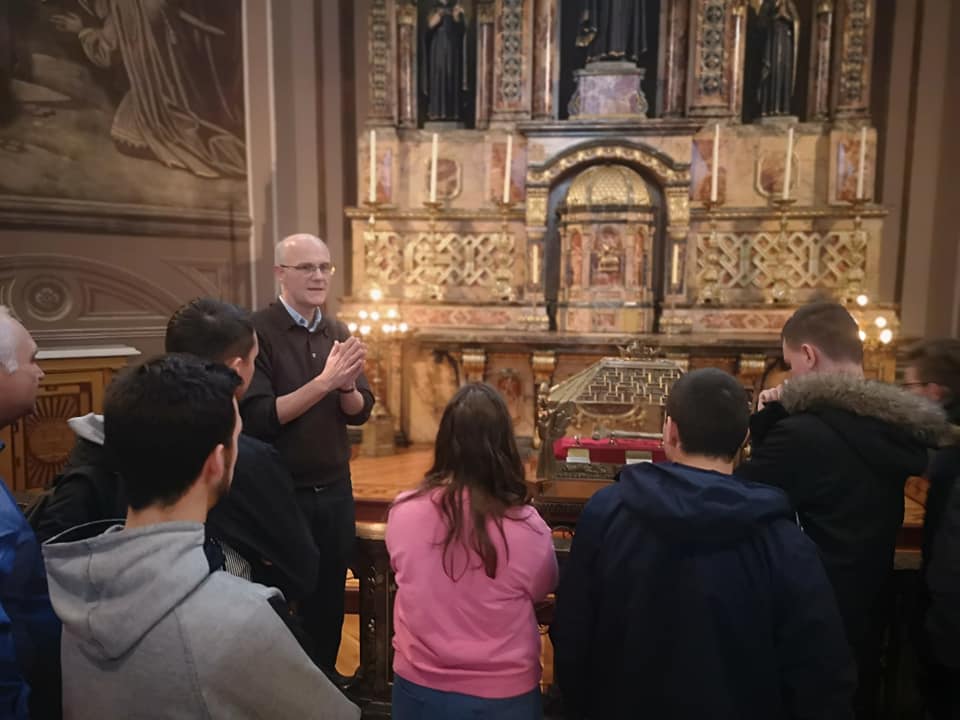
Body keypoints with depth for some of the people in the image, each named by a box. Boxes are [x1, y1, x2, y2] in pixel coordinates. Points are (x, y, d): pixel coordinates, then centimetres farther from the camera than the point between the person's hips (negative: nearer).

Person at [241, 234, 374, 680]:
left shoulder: (338, 334, 3)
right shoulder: (258, 333, -14)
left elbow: (360, 413, 2)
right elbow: (259, 418, -21)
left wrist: (347, 386, -19)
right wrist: (324, 381, -27)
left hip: (335, 488, 5)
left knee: (330, 592, 18)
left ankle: (324, 674, 40)